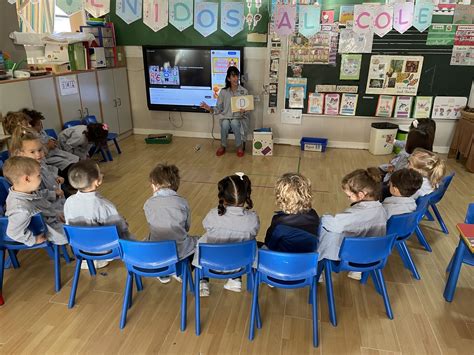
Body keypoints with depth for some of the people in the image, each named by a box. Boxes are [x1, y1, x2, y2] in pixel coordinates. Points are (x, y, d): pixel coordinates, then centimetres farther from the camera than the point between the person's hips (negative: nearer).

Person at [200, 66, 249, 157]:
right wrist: (210, 109, -17)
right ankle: (223, 146, -7)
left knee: (234, 123, -35)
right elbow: (219, 108, 2)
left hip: (239, 117, -1)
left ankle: (239, 146, -14)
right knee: (225, 124, -33)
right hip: (226, 117, 1)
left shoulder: (244, 91, -2)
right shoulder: (223, 92, -1)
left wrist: (244, 111, -23)